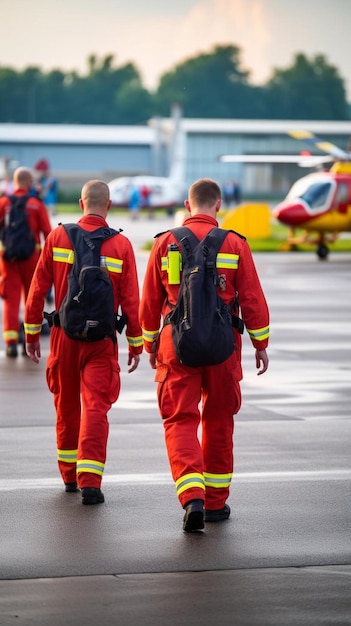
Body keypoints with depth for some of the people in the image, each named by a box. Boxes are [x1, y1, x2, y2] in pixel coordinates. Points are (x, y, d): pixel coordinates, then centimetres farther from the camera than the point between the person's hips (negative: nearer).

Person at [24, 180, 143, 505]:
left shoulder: (58, 237, -2)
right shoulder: (121, 245, -6)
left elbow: (38, 289, 0)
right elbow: (130, 301, -5)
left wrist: (31, 332, 9)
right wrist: (135, 344, 5)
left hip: (64, 335, 2)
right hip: (102, 342, -2)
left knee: (66, 406, 16)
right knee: (95, 407, -2)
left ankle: (70, 475, 29)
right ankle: (89, 481, -13)